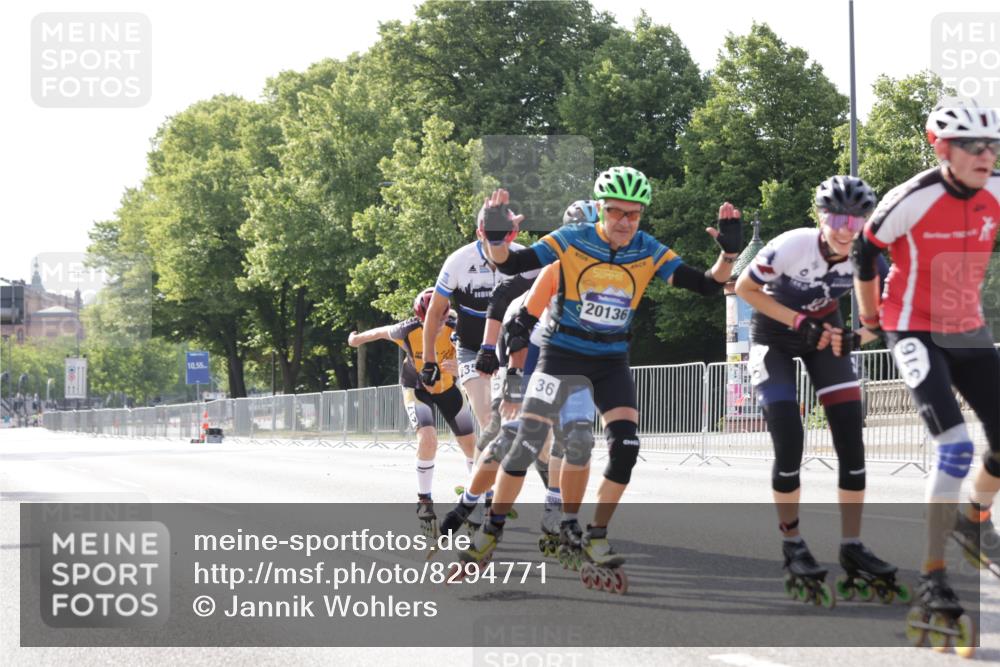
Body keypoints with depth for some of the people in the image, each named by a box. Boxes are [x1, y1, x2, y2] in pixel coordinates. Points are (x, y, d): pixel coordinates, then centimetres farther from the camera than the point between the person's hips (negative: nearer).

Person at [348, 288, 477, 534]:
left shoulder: (456, 330, -30)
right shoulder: (408, 331, -29)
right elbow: (384, 332, -8)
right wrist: (358, 338, 9)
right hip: (417, 387, -2)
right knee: (428, 438, -25)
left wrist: (461, 367, -57)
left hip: (448, 387, 2)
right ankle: (424, 502, -10)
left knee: (470, 443, 3)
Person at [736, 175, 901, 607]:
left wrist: (855, 338, -24)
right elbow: (744, 288, -18)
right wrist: (799, 321, -25)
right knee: (789, 442, -13)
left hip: (824, 333, 4)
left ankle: (852, 547, 4)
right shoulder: (792, 246, -31)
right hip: (774, 339, -4)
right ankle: (792, 547, 3)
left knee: (851, 439, -5)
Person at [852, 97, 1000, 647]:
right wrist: (870, 318, 6)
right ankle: (932, 577, -10)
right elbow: (864, 251, -6)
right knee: (955, 447, -19)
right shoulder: (914, 199, -22)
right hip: (915, 331, -6)